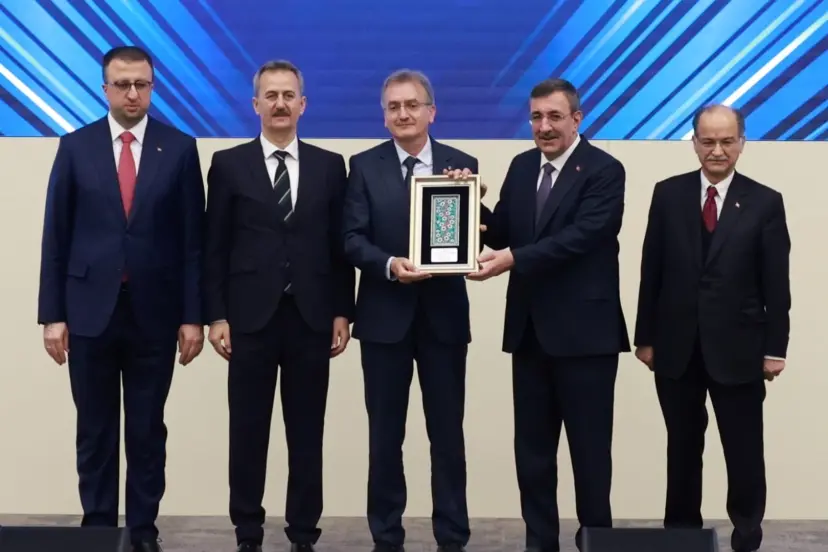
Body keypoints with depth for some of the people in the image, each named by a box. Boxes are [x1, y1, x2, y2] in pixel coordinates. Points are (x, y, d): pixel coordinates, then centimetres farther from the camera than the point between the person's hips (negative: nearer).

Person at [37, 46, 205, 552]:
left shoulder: (180, 148, 1)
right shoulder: (76, 147, 3)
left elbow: (193, 238, 0)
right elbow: (56, 236, 2)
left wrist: (193, 315, -4)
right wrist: (53, 314, -3)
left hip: (155, 311, 0)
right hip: (90, 308, 1)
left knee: (148, 430, 8)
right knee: (95, 430, 9)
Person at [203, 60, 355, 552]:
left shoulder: (330, 165, 8)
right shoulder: (229, 164, 4)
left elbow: (340, 246, 7)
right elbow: (216, 247, 1)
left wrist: (342, 313, 1)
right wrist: (217, 316, -4)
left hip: (311, 319, 1)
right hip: (251, 318, -1)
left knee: (307, 433, 6)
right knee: (248, 431, 5)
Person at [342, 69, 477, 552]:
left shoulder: (462, 165, 4)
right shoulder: (365, 166, 2)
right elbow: (352, 239, -4)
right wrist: (389, 264, -21)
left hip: (444, 315, 1)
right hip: (385, 316, 0)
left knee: (448, 432, 7)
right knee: (385, 434, 8)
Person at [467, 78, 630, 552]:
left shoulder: (604, 170, -9)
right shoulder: (522, 167, 10)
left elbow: (579, 237, -21)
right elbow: (501, 234, 9)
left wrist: (513, 259, -29)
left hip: (584, 330, -6)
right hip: (530, 329, 6)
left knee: (589, 447, 6)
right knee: (532, 447, 12)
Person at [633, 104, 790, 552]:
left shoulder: (765, 203, -2)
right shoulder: (668, 194, 3)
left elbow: (776, 285, -2)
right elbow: (651, 271, 4)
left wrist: (775, 348, -5)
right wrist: (645, 336, 3)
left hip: (738, 348, -2)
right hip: (677, 346, 2)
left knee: (744, 451, 5)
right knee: (682, 448, 13)